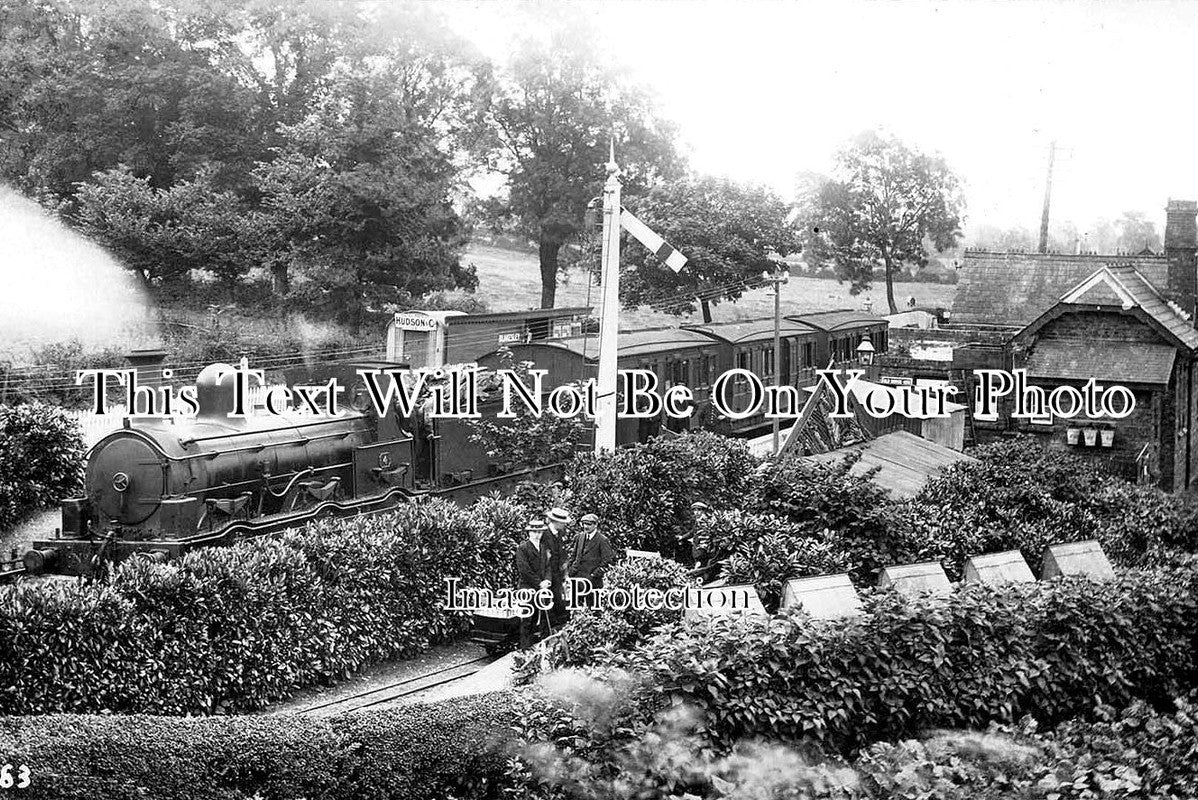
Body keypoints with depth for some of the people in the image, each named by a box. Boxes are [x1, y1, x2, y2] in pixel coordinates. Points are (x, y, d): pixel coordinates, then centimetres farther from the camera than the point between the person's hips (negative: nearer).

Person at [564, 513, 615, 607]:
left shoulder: (602, 540, -8)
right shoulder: (579, 537, 11)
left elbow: (607, 560, -9)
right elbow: (573, 555, 19)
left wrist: (596, 574, -13)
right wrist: (569, 570, 8)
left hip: (592, 578, -5)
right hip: (576, 576, 5)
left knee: (591, 605, 1)